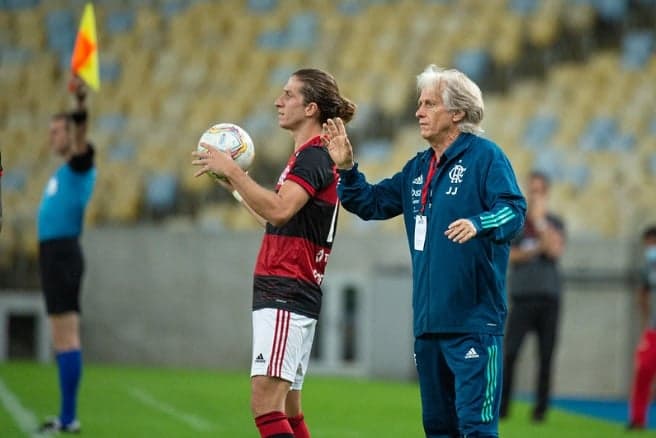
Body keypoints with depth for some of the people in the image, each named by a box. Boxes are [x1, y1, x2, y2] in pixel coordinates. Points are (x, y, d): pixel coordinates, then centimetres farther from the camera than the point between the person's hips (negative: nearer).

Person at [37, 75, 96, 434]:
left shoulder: (80, 163, -8)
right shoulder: (63, 173, 21)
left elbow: (81, 138, -29)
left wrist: (81, 105, -46)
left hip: (63, 253, -10)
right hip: (53, 253, 10)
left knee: (66, 337, -12)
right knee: (63, 338, 8)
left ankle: (69, 418, -14)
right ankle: (67, 417, 9)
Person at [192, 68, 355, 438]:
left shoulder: (313, 157, -12)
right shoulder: (310, 156, 20)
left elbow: (279, 210, -28)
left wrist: (233, 170, -23)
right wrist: (235, 185, 25)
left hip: (286, 299, -11)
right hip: (282, 294, 11)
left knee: (266, 404, -18)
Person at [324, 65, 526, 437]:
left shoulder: (485, 156, -6)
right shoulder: (418, 168, 17)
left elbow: (514, 210, -17)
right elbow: (372, 203, 23)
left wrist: (478, 224, -36)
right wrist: (346, 168, 8)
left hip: (474, 319, -8)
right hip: (428, 320, 8)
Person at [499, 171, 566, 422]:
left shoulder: (554, 223, 9)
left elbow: (556, 250, -8)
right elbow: (510, 255, -1)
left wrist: (540, 219, -7)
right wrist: (538, 249, -10)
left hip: (549, 297, 1)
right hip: (522, 296, -1)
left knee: (545, 357, -1)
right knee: (510, 353, -10)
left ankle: (541, 408, 2)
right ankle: (502, 405, -6)